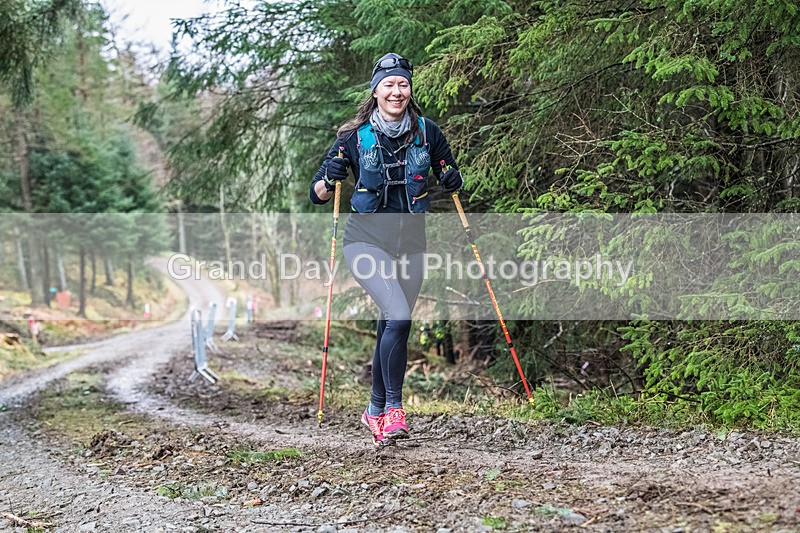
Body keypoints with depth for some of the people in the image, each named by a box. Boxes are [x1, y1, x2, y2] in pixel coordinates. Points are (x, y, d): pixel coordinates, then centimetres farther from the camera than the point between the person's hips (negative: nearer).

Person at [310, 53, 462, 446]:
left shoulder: (427, 132, 1)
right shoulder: (355, 137, -4)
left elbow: (450, 178, 15)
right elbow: (318, 194, 0)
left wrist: (453, 181, -8)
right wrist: (330, 179, -21)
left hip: (410, 244, 3)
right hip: (367, 240, -3)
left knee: (391, 328, 8)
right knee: (399, 316, -23)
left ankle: (375, 411, 26)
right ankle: (393, 407, -14)